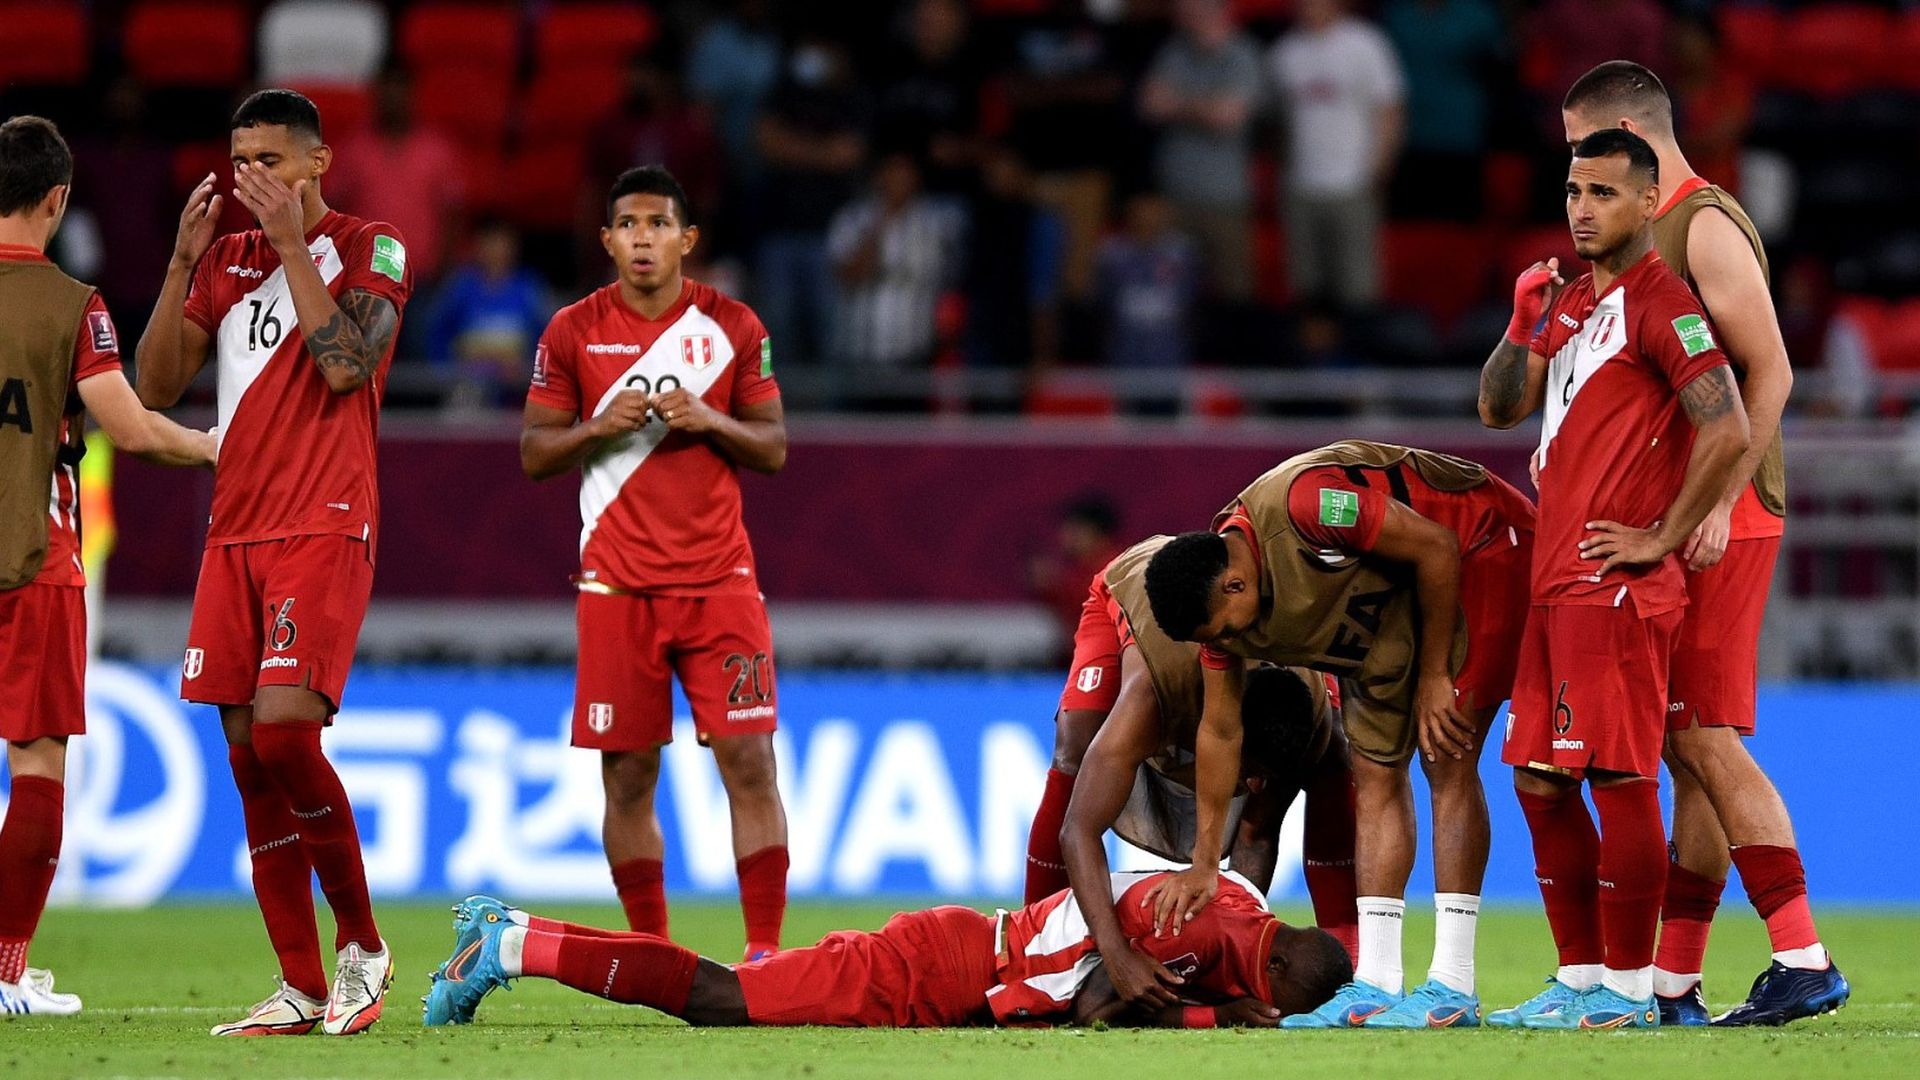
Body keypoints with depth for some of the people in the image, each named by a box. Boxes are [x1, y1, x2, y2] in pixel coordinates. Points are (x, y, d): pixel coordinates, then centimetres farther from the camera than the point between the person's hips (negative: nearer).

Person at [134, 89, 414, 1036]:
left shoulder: (368, 248, -1)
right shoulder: (228, 259, 16)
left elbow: (345, 365, -17)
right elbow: (156, 386, 11)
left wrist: (292, 244, -13)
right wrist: (184, 258, 2)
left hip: (324, 531, -6)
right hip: (236, 532, 6)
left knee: (284, 728, -20)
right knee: (249, 754, 2)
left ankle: (362, 943, -3)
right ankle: (301, 987, 6)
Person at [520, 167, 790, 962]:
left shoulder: (733, 327, 4)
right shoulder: (572, 332, 3)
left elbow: (774, 448, 7)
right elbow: (534, 454, 6)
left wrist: (710, 420, -12)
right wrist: (599, 427, -13)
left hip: (719, 577, 0)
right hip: (618, 586, 0)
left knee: (750, 763, -8)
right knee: (627, 776, 0)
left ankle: (764, 950, -5)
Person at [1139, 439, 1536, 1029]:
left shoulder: (1303, 505, -36)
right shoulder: (1219, 604, -8)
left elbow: (1436, 547, -26)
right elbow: (1219, 731, 4)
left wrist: (1433, 677, -19)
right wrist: (1204, 865, 8)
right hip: (1386, 608, 8)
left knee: (1446, 758, -15)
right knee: (1375, 774, 2)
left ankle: (1452, 986, -17)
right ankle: (1376, 985, 3)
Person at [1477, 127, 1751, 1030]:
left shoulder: (1659, 303, -11)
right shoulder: (1572, 300, 18)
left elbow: (1727, 432, -19)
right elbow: (1500, 409, 20)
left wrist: (1661, 539, -15)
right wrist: (1525, 321, 4)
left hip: (1616, 583, -9)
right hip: (1557, 582, 10)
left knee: (1617, 780, -7)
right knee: (1541, 783, 10)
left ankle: (1629, 989, -3)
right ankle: (1579, 978, 16)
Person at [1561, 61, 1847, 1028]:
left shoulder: (1707, 226, -10)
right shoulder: (1653, 231, 19)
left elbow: (1769, 372, -17)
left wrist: (1719, 503, -22)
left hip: (1719, 528, -10)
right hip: (1668, 526, 10)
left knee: (1704, 737, -13)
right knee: (1690, 747, 9)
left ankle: (1805, 962, -14)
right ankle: (1672, 981, 10)